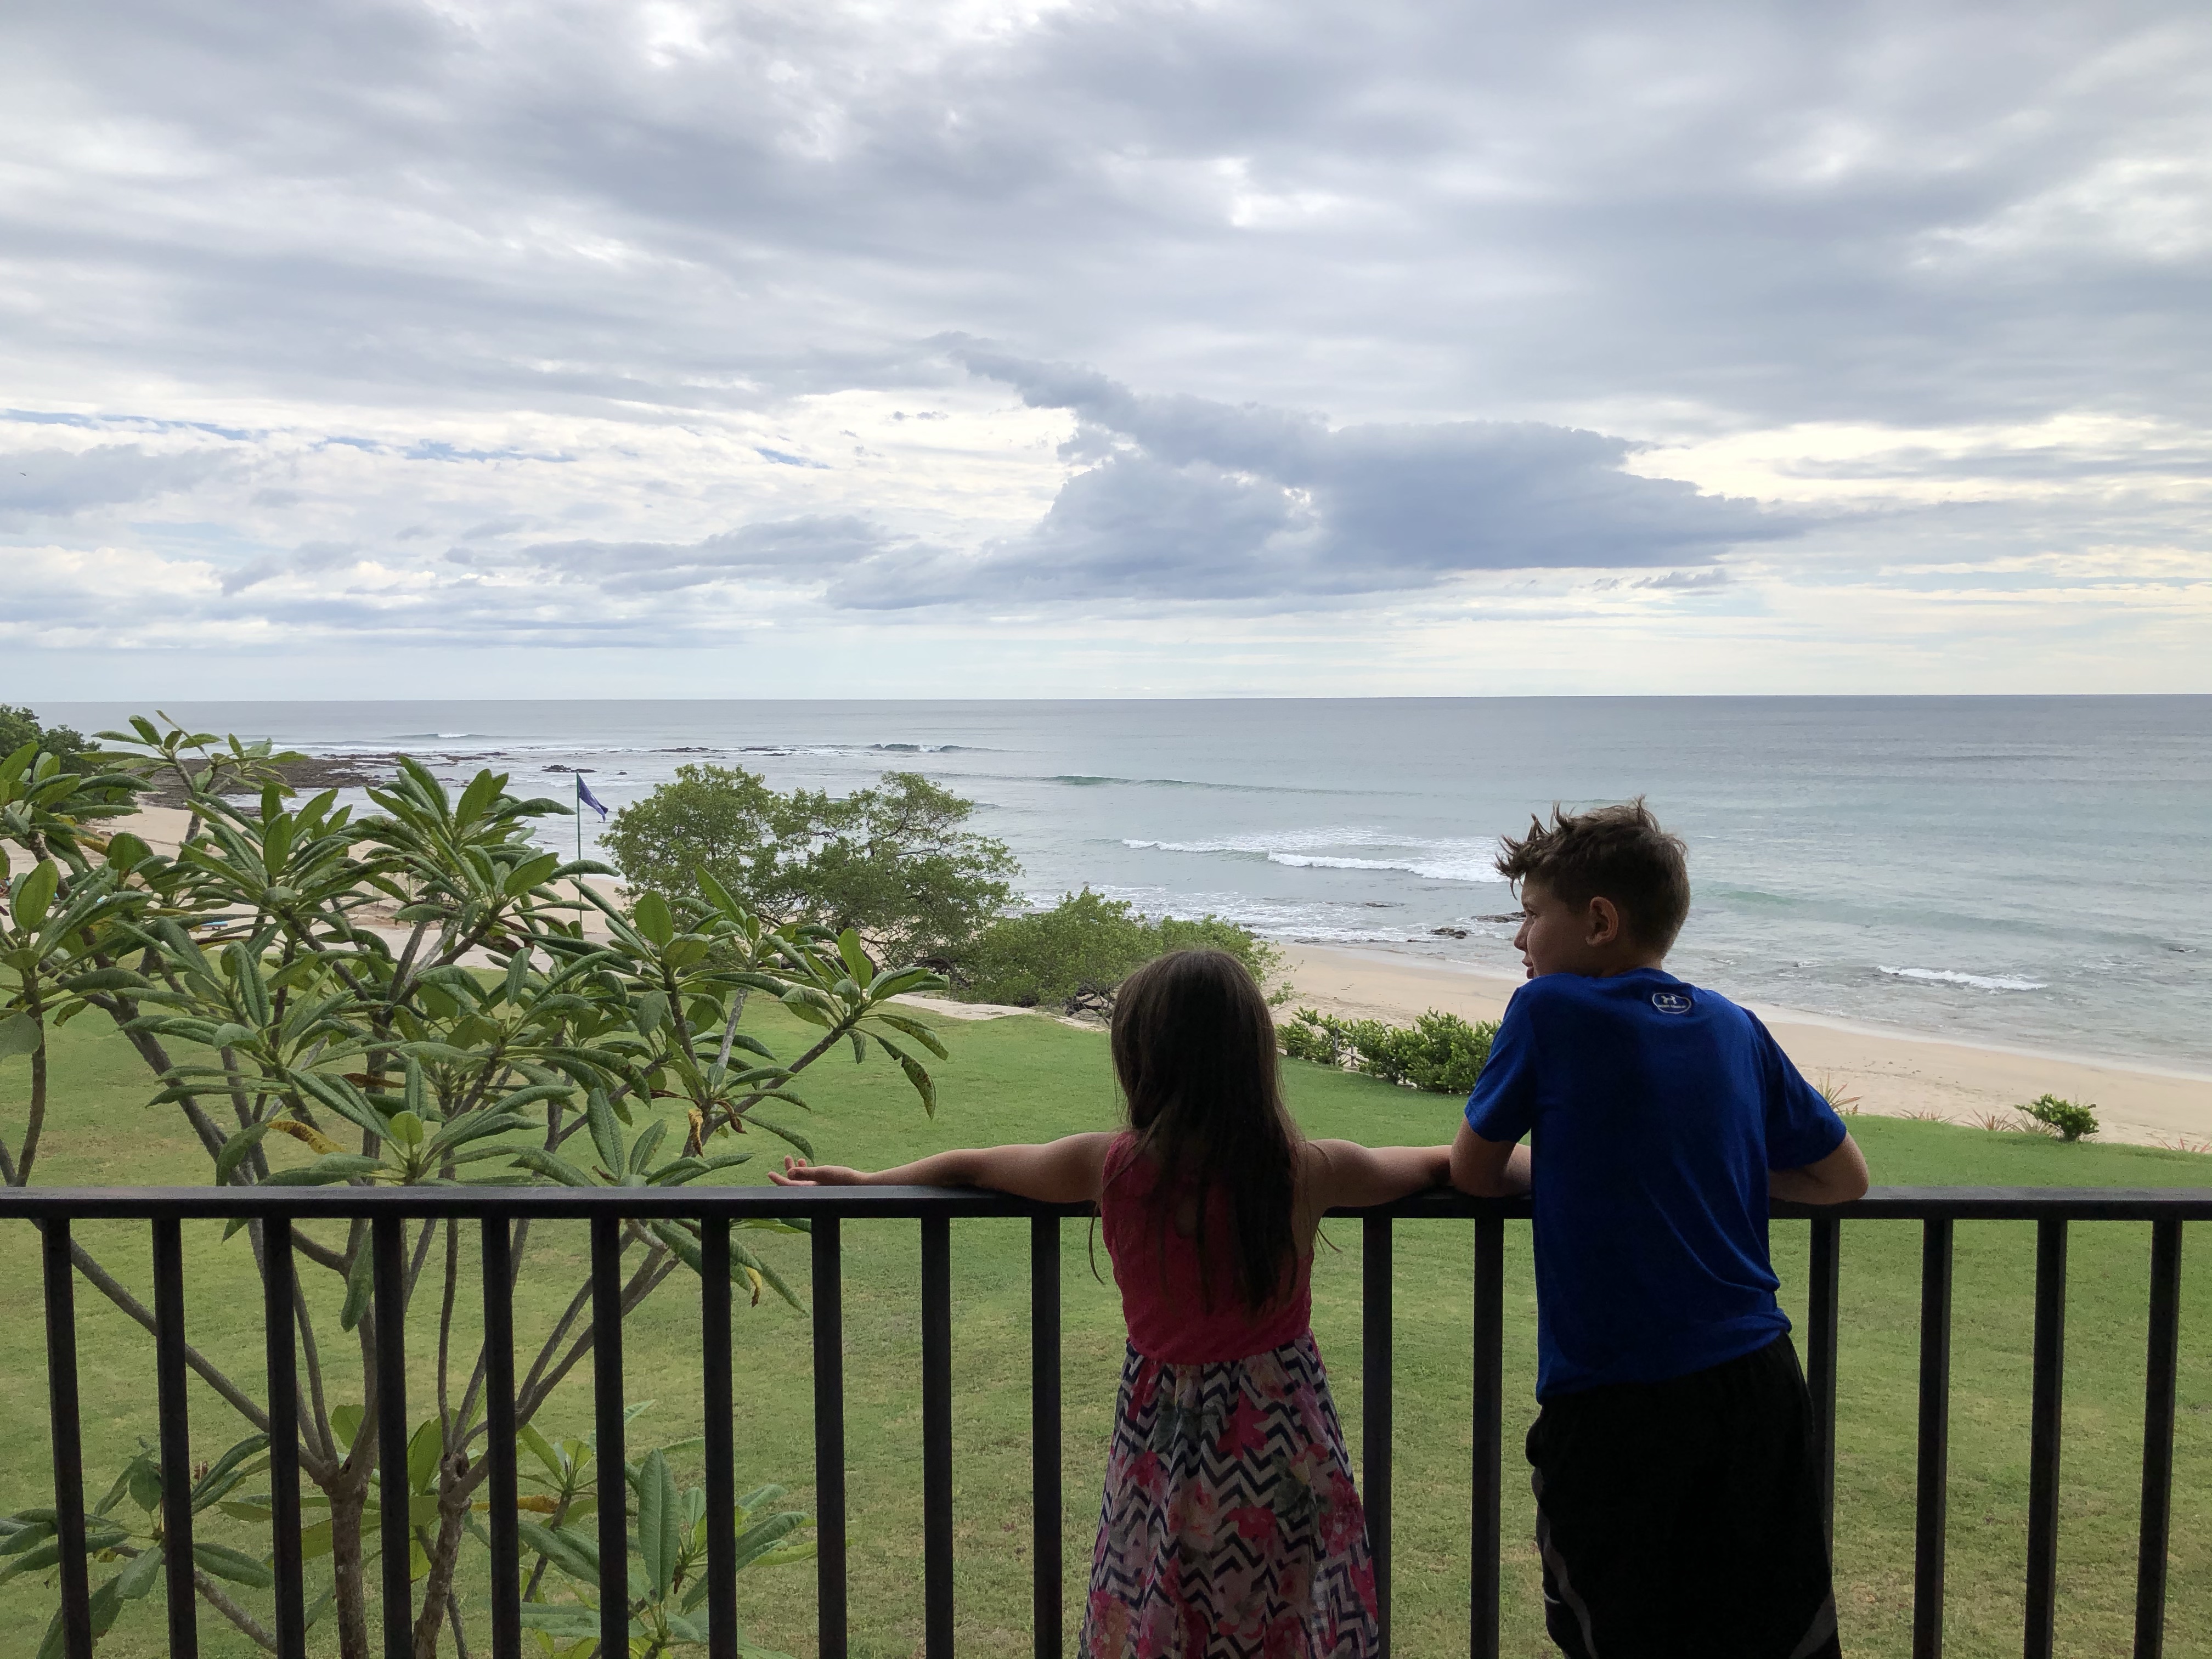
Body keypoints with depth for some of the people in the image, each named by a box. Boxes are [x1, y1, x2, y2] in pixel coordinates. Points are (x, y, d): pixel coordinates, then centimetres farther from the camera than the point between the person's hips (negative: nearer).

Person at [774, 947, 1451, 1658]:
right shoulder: (1307, 1172, -14)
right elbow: (1417, 1164, 6)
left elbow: (973, 1165, 5)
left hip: (1164, 1449, 1)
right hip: (1282, 1440, 0)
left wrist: (866, 1179, 21)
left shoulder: (1110, 1169, -13)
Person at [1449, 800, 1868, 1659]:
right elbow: (1843, 1179, 14)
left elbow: (1473, 1172, 3)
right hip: (1756, 1385, 5)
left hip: (1614, 1405, -5)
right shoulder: (1736, 1028, 6)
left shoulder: (1547, 1011, -7)